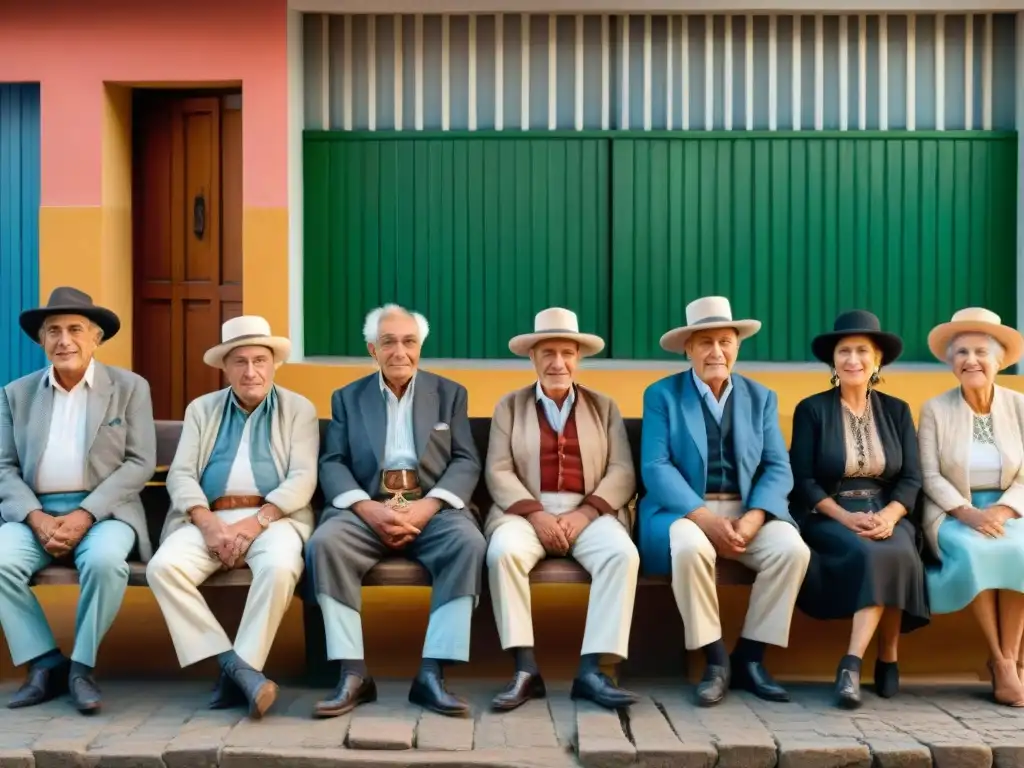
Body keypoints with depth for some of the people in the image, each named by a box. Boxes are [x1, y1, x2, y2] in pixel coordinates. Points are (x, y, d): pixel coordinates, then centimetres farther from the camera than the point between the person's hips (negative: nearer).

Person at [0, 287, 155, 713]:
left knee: (104, 562, -34)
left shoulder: (130, 387, 4)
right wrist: (37, 518, -13)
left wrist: (84, 515, -15)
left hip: (103, 511, -2)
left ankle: (82, 666, -12)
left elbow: (140, 463, -3)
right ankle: (45, 663, -10)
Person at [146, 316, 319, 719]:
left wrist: (255, 521, -17)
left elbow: (303, 478, -3)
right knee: (163, 566, -27)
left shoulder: (299, 409, 9)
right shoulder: (201, 409, 17)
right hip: (208, 519, 3)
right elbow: (180, 475, 6)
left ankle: (237, 673, -24)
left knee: (279, 567, -36)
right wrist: (208, 523, -13)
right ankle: (234, 664, -25)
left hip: (272, 517, -2)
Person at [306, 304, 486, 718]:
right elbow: (332, 464, 4)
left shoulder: (450, 393, 14)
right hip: (367, 508, 1)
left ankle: (431, 674, -27)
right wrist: (367, 508, -16)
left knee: (469, 543, -32)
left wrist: (427, 507, -15)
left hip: (432, 508, 0)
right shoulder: (347, 397, 15)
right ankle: (354, 674, -24)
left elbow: (466, 462, 4)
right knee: (324, 543, -30)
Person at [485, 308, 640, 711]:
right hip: (526, 511, 0)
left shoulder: (604, 407, 15)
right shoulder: (510, 405, 13)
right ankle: (526, 670, -27)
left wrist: (583, 514, -13)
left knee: (623, 554, -31)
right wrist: (535, 514, -15)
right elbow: (498, 472, 1)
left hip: (589, 513, 1)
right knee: (503, 551, -33)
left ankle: (591, 671, -28)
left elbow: (622, 473, 3)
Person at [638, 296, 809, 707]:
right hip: (684, 510, -3)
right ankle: (716, 659, -14)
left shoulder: (761, 397, 12)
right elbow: (656, 468, -9)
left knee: (792, 549, -26)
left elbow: (778, 469, 3)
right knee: (690, 547, -36)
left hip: (747, 510, 3)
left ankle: (749, 658, -7)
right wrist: (705, 517, -22)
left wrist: (753, 518, -17)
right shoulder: (661, 395, 2)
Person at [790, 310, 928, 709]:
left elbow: (911, 478, 5)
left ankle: (853, 662, -28)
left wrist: (889, 515, -16)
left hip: (886, 515, 2)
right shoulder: (811, 409, 2)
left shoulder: (897, 410, 12)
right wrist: (845, 516, -18)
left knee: (896, 553, -32)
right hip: (828, 517, -2)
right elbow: (803, 481, -4)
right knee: (869, 554, -34)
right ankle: (884, 658, -21)